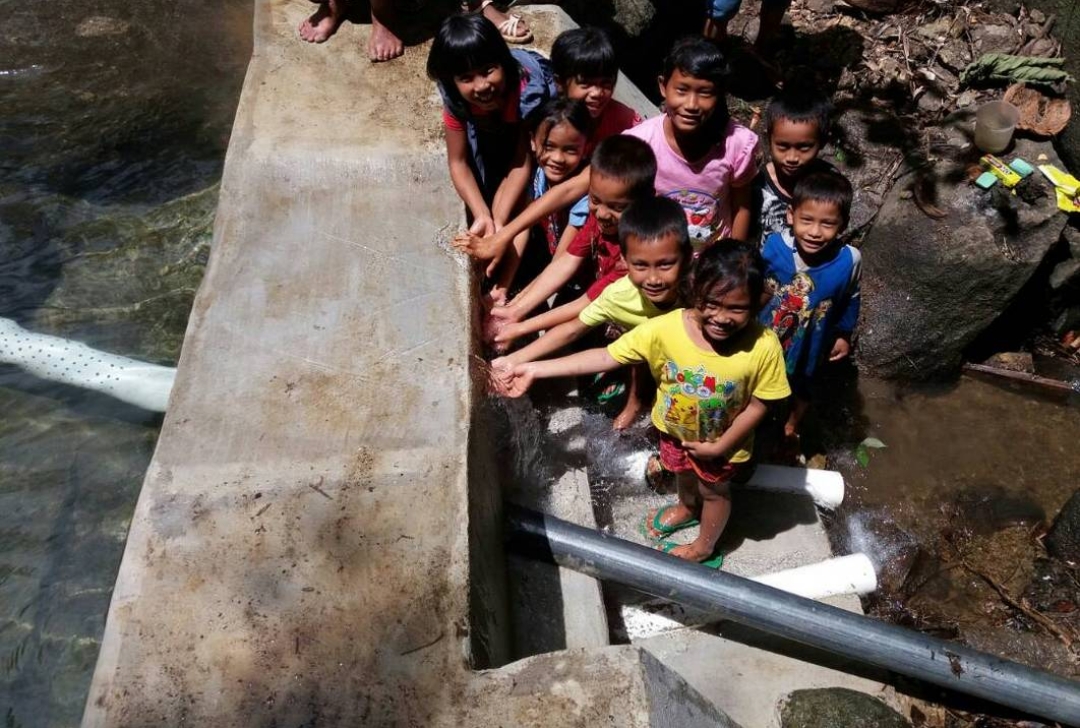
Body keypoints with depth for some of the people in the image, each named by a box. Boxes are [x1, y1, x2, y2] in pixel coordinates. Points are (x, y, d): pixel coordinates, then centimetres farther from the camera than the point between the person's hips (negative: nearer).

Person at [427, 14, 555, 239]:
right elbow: (458, 163, -25)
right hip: (489, 129, 4)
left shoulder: (527, 88, -41)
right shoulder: (455, 99, -32)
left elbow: (523, 162, -36)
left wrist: (499, 220, -44)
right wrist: (482, 216, -40)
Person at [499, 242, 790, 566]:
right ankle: (687, 509, 69)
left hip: (722, 442, -2)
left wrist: (720, 445, -20)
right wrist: (534, 370, -26)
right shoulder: (664, 328, -33)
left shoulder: (764, 346, -36)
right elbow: (605, 357, -25)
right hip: (675, 429, 3)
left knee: (714, 491, 27)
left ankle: (705, 546, 58)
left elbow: (758, 404, -20)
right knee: (683, 474, 34)